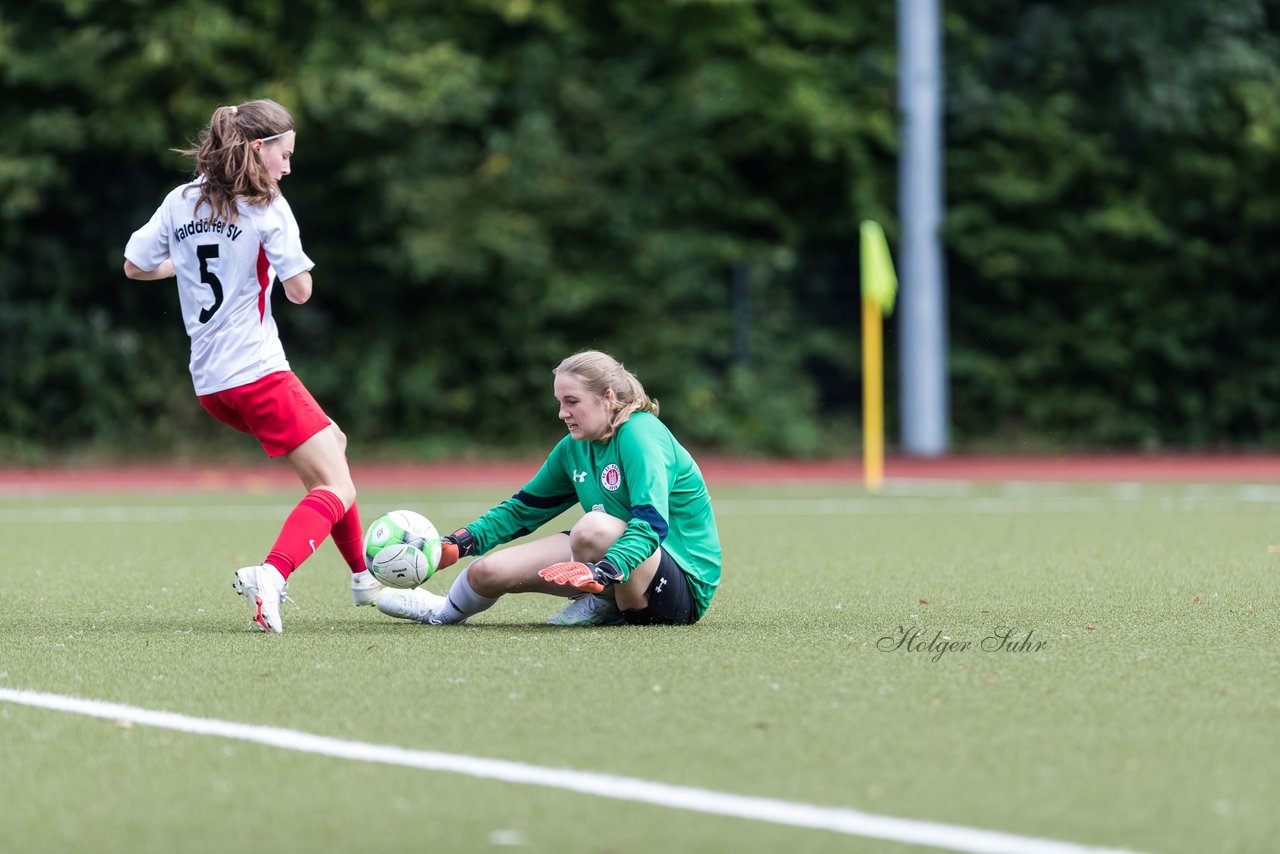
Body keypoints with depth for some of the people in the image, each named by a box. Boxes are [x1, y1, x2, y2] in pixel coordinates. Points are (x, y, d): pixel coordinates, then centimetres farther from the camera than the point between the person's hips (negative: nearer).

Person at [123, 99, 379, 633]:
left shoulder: (180, 203, 9)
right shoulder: (266, 208, -10)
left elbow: (135, 266, 17)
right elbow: (300, 289, -10)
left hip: (209, 384, 8)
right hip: (258, 373, -8)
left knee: (331, 444, 28)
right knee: (337, 488, -5)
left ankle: (363, 577, 32)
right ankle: (272, 575, -31)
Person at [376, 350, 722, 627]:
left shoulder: (640, 435, -19)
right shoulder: (574, 448, 6)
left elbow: (653, 523, -32)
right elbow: (524, 509, 18)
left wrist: (602, 572, -47)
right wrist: (456, 545, 5)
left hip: (683, 586, -8)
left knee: (592, 529, -38)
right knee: (486, 571, 1)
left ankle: (605, 608, -8)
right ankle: (445, 611, 35)